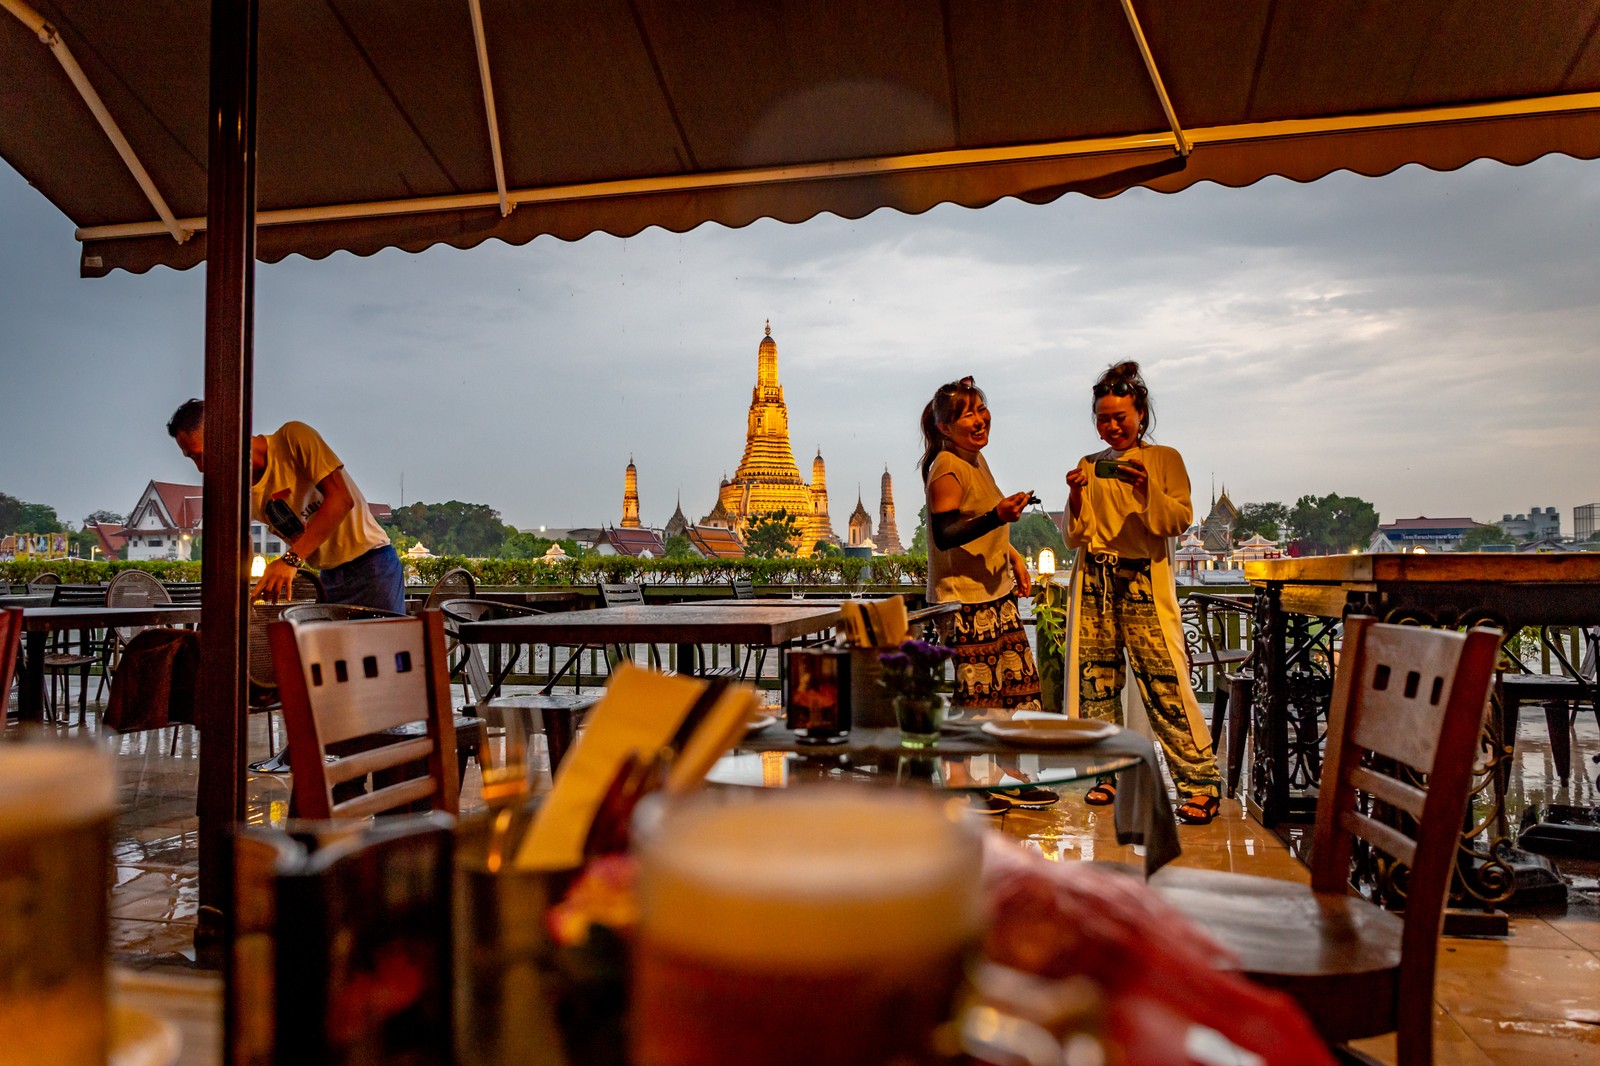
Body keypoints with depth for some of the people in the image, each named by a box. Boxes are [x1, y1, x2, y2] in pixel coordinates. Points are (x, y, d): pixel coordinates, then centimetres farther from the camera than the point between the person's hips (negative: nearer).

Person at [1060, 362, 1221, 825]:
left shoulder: (1164, 458, 6)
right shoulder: (1089, 466, 14)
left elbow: (1181, 520, -2)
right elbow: (1073, 536, 12)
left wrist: (1147, 488, -17)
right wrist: (1076, 496, -5)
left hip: (1144, 580, -3)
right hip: (1094, 580, 4)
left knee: (1164, 681, -10)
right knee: (1096, 677, 1)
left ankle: (1201, 782, -4)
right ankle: (1107, 773, 13)